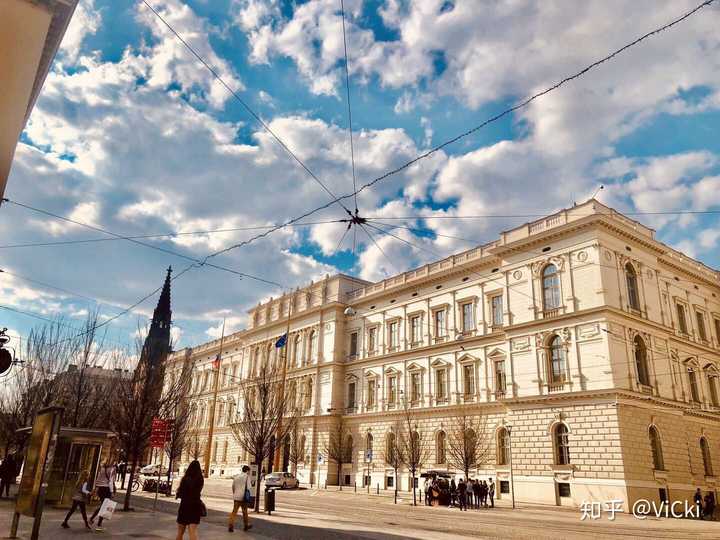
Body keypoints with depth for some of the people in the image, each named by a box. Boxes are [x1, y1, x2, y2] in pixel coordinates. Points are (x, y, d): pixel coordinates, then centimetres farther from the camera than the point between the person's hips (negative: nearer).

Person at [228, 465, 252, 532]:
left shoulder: (236, 476, 11)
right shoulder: (247, 476, -7)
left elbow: (233, 487, 18)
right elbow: (249, 487, -12)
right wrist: (250, 496, -6)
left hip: (236, 497, 4)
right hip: (243, 497, -4)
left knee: (234, 511, 1)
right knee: (245, 511, 13)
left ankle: (230, 526, -13)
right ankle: (246, 525, 25)